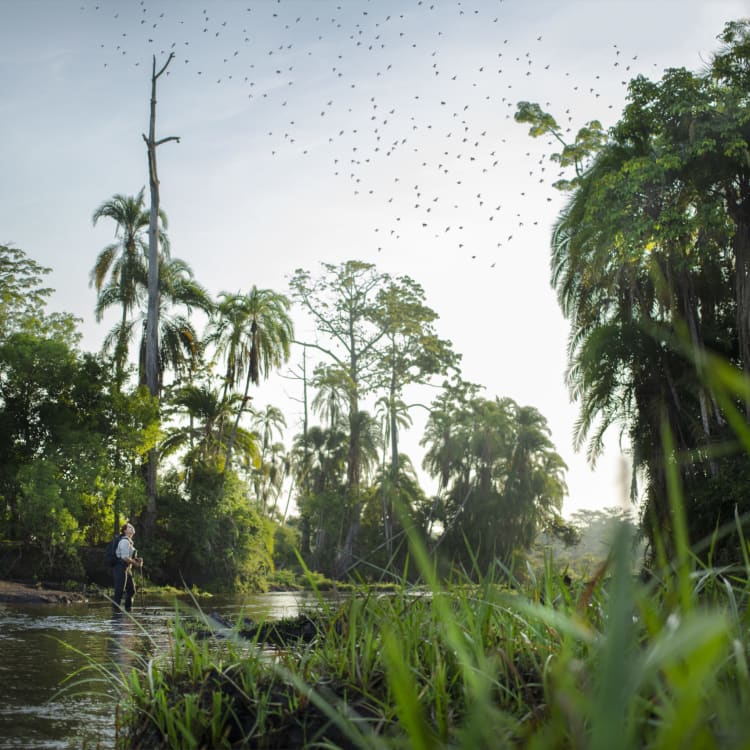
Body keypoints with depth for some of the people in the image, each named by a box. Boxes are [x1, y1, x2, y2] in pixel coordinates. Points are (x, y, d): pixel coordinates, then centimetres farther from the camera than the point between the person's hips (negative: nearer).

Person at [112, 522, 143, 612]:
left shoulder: (129, 542, 18)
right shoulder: (124, 541, -13)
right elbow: (125, 558, -21)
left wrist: (137, 559, 6)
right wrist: (136, 564, -11)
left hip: (127, 569, 10)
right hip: (121, 568, -10)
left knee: (131, 590, 13)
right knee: (119, 591, -10)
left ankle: (128, 611, 20)